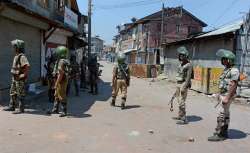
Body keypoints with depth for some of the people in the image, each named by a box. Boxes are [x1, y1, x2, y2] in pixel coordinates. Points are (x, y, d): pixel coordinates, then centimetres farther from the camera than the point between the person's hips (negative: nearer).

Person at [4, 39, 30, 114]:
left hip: (20, 79, -10)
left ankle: (21, 109, 4)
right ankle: (12, 107, 27)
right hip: (14, 78, 10)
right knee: (12, 93, 16)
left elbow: (27, 66, -30)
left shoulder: (22, 57, -18)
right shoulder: (16, 56, 13)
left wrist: (24, 75, -24)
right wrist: (14, 74, 19)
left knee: (20, 94, -3)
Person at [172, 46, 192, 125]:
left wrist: (184, 87, -24)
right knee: (179, 101, 15)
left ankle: (184, 119, -8)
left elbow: (188, 77, -19)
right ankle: (180, 116, 26)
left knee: (182, 101, -12)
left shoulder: (188, 65, -13)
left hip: (184, 84, -9)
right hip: (178, 84, 9)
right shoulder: (181, 64, 14)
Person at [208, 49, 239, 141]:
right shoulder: (226, 70, 12)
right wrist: (220, 94, 20)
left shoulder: (234, 71, -17)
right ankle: (224, 133, 23)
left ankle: (218, 134, -2)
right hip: (223, 95, 10)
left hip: (227, 95, -10)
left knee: (221, 115, -8)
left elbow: (233, 85, -23)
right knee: (225, 114, 15)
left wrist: (227, 98, -25)